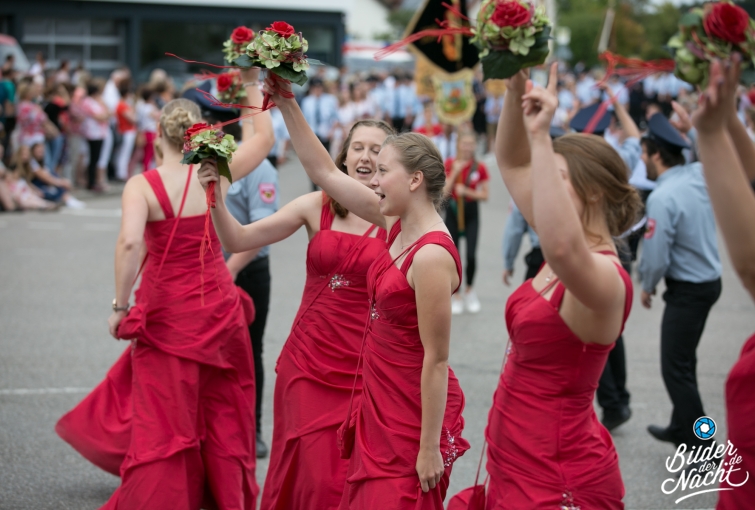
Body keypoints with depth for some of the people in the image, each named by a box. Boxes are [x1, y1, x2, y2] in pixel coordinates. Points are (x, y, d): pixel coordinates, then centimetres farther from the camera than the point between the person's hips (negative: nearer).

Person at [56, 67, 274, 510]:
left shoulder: (142, 185, -14)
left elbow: (129, 242, -29)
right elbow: (264, 136, 11)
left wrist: (120, 306, -19)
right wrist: (251, 83, 19)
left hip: (166, 311, -3)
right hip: (218, 305, 3)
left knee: (162, 421, 6)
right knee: (222, 416, 17)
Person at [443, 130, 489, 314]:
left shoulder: (480, 167, -2)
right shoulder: (450, 164, -2)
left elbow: (484, 195, -1)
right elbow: (445, 191, -9)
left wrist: (467, 191, -16)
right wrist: (455, 172, -18)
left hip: (471, 212, -1)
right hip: (453, 211, 1)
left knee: (471, 254, -10)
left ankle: (469, 291, 14)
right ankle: (456, 296, 15)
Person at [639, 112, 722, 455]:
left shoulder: (663, 198, -24)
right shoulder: (699, 175, -1)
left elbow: (656, 256, -21)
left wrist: (647, 287, -4)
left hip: (687, 291, -9)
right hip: (710, 280, 9)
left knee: (676, 369, -4)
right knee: (684, 360, 23)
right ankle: (681, 429, 38)